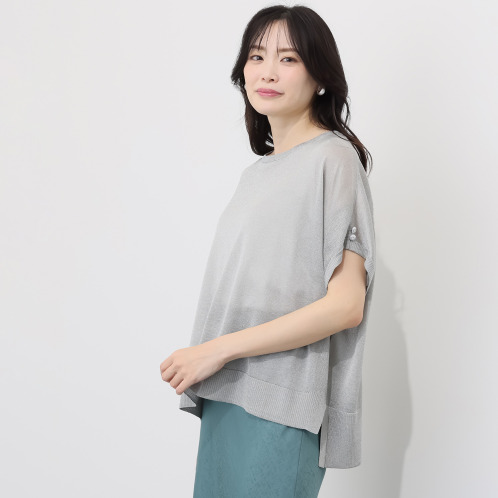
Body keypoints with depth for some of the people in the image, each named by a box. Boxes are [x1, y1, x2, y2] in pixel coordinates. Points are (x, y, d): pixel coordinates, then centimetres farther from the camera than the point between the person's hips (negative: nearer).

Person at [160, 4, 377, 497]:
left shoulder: (333, 158, -8)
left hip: (280, 409, -7)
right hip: (226, 400, 7)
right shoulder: (259, 170, 16)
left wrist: (219, 349, -16)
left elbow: (345, 305, -16)